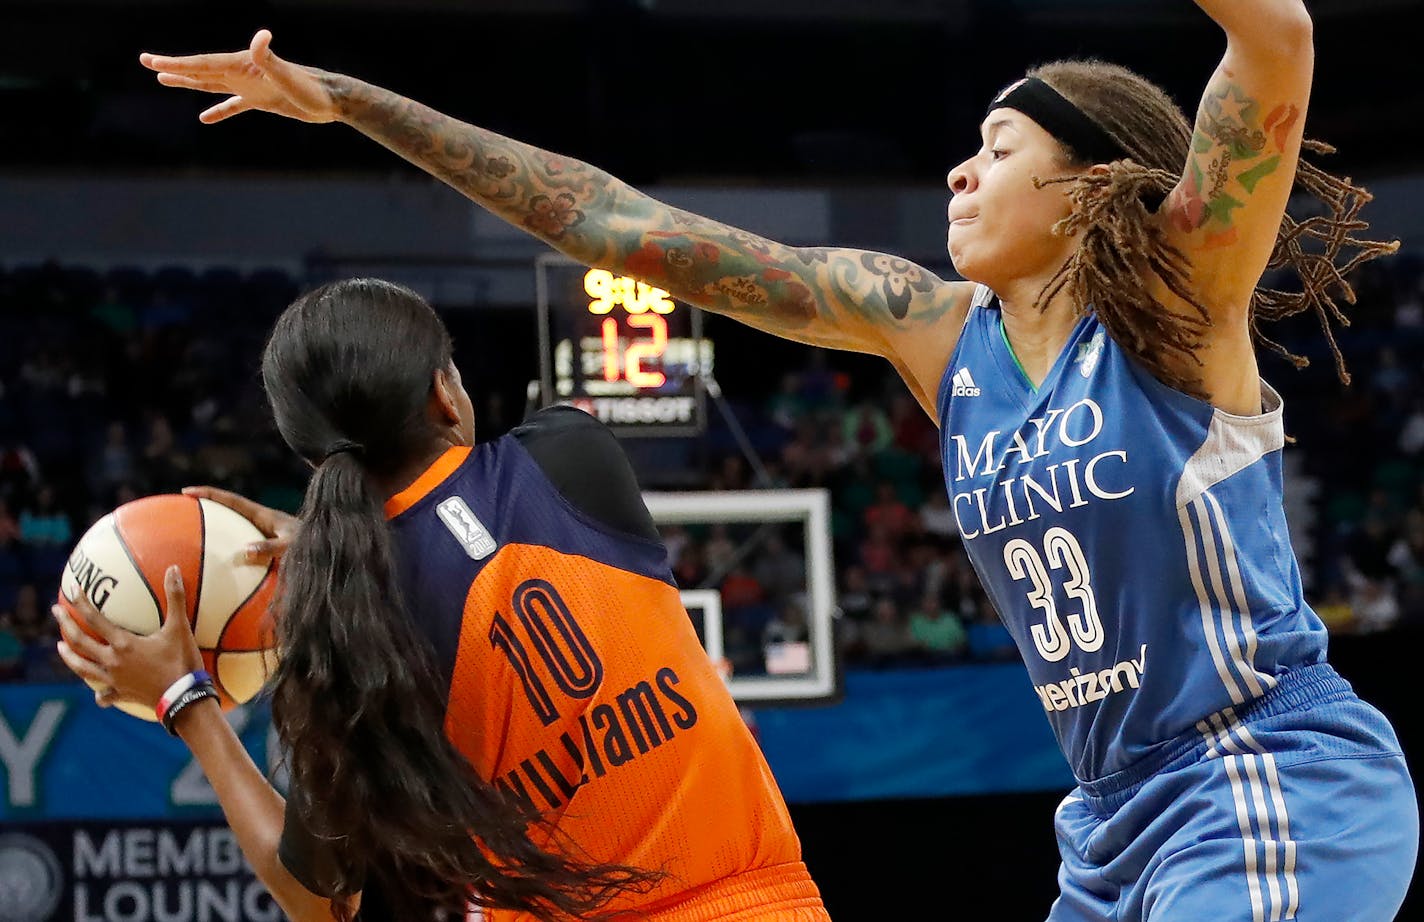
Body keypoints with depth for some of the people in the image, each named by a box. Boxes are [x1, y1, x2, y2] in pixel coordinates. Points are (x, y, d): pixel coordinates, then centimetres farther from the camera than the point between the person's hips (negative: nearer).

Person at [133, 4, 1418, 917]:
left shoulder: (1179, 300, -8)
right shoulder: (932, 330, 7)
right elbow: (635, 231, 5)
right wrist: (351, 104, 4)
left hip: (1281, 793, -7)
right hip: (1119, 817, 7)